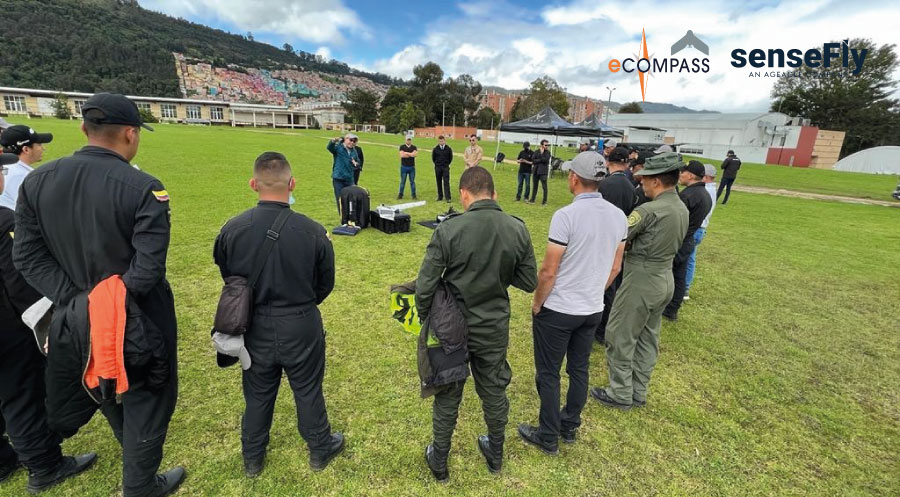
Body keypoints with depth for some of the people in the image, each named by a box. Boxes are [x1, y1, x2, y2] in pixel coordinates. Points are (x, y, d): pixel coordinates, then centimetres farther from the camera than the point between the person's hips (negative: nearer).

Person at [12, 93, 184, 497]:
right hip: (139, 320, -4)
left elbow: (28, 255, -3)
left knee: (110, 395, 25)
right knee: (145, 401, 16)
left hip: (78, 318, 4)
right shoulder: (144, 188, -19)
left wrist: (75, 300, -6)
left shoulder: (36, 181, -2)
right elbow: (148, 268, -25)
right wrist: (117, 300, -12)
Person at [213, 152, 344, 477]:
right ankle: (320, 449, 41)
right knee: (308, 392, 18)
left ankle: (252, 459, 45)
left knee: (257, 395, 23)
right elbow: (325, 284, -6)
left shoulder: (232, 230, -15)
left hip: (255, 329, 2)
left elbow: (228, 279, 1)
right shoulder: (312, 231, -20)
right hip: (301, 329, -2)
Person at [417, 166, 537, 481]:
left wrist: (425, 319, 1)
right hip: (495, 329, 3)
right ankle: (495, 454, 45)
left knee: (448, 396, 17)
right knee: (494, 391, 23)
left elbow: (425, 286, -17)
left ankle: (440, 461, 38)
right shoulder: (517, 229, -10)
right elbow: (529, 282, -2)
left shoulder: (448, 230, -20)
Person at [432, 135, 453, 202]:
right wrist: (437, 164, 12)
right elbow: (433, 158, 12)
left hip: (446, 167, -1)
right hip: (438, 168, 1)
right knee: (439, 182, 7)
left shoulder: (448, 149, -1)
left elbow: (451, 158, 11)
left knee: (446, 182, -8)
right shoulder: (435, 149, 0)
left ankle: (448, 198, -11)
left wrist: (447, 164, 10)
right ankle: (440, 196, 17)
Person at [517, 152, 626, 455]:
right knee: (579, 369, 20)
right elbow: (615, 267, 8)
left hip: (557, 311, -6)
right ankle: (570, 427, 38)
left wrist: (537, 304, -5)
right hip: (593, 310, 7)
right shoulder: (618, 216, -1)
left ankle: (548, 437, 24)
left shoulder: (566, 216, -22)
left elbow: (548, 271, -20)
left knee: (548, 374, 9)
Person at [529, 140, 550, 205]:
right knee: (534, 186, 11)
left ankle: (544, 201, 1)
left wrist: (541, 153, -10)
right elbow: (533, 160, -4)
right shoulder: (536, 151, 8)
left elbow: (545, 160, -13)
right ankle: (532, 200, 20)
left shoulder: (547, 152, 2)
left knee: (544, 187, -4)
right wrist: (541, 160, -12)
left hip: (543, 172, -3)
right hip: (536, 171, 3)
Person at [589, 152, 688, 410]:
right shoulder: (682, 209, 6)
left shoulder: (649, 210, -23)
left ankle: (620, 394, 18)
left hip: (641, 281, -9)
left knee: (620, 338, 6)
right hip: (665, 279, 9)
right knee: (648, 338, 18)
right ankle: (638, 393, 31)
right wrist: (632, 243, 1)